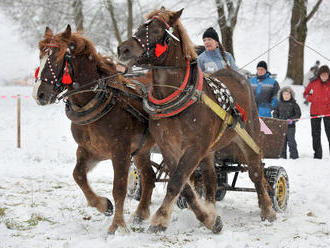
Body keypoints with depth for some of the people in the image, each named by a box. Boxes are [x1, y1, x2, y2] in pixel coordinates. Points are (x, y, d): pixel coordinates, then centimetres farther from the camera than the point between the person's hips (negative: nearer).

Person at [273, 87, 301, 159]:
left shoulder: (294, 104, 0)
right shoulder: (279, 104, 10)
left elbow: (298, 114, 0)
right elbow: (275, 113, 16)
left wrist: (292, 119, -14)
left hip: (290, 126, -4)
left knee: (291, 141, -6)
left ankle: (294, 156, -1)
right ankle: (282, 156, 13)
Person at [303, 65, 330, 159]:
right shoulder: (313, 83, 2)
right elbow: (306, 93, 14)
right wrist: (310, 98, -4)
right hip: (315, 112, 2)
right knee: (315, 134, 8)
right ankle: (317, 154, 16)